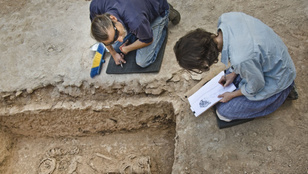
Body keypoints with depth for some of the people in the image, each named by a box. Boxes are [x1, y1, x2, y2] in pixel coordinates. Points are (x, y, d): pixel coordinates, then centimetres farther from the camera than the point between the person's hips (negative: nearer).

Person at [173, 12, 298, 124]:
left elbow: (255, 86, -21)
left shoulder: (240, 60, -43)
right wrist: (233, 73, 4)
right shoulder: (226, 18, -22)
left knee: (223, 112, 1)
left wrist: (232, 95, -3)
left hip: (275, 80, -7)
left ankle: (283, 92, 9)